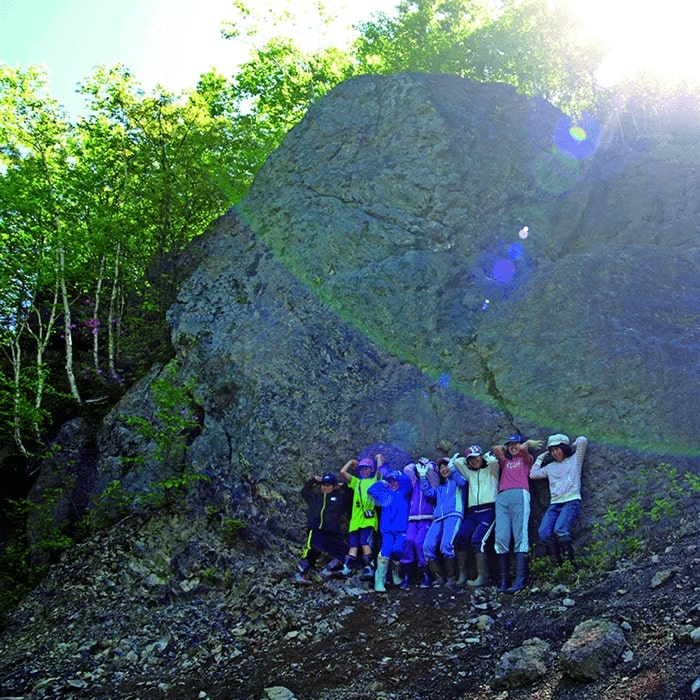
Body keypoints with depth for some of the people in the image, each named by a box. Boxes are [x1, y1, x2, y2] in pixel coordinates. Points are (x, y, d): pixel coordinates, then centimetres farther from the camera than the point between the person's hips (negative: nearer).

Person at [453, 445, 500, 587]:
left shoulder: (490, 470, 12)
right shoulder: (469, 473, 25)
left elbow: (494, 460, -9)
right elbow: (456, 462, 16)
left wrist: (486, 456, 9)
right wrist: (467, 460, 23)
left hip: (489, 509, -5)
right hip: (473, 512, 5)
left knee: (477, 539, -23)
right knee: (460, 538, -15)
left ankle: (483, 577, -22)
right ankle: (462, 575, -11)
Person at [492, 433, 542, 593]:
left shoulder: (526, 459, 23)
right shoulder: (505, 462, 32)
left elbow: (522, 448, 1)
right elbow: (496, 449, 15)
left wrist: (529, 443, 21)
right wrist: (504, 448, 34)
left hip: (520, 494, -4)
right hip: (502, 497, 4)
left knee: (520, 537, -15)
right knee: (501, 538, -11)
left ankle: (520, 579, -25)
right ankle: (503, 579, -15)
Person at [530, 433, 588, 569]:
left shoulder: (575, 460, 15)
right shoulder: (550, 467, 26)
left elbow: (582, 440, 6)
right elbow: (533, 474, 24)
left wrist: (571, 446, 23)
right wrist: (541, 458, 29)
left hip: (571, 501, -4)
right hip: (555, 504, 4)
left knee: (560, 530, -31)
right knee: (544, 534, -22)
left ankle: (572, 563, -21)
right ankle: (560, 565, -14)